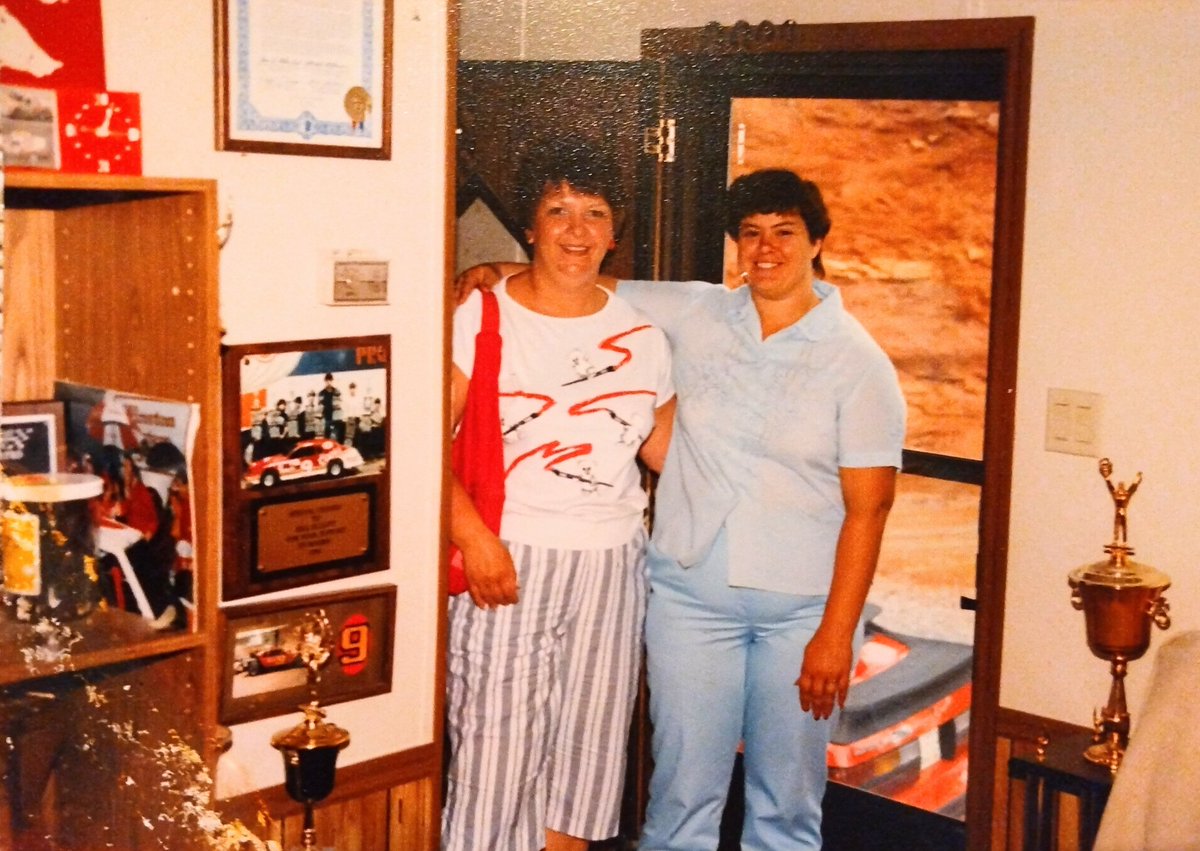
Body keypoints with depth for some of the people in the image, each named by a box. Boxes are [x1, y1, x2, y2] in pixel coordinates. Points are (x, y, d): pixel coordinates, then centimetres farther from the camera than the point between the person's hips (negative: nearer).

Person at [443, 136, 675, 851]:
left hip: (610, 569, 4)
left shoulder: (639, 333, 8)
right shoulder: (482, 318, -4)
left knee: (585, 747, 12)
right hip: (506, 563, -4)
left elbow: (669, 449, 15)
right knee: (494, 747, -2)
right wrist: (473, 533, -19)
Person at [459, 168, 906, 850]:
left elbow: (867, 508, -7)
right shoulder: (694, 315, 2)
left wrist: (836, 634, -11)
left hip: (803, 609, -1)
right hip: (691, 593, 2)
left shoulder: (859, 364, -5)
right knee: (684, 793, 6)